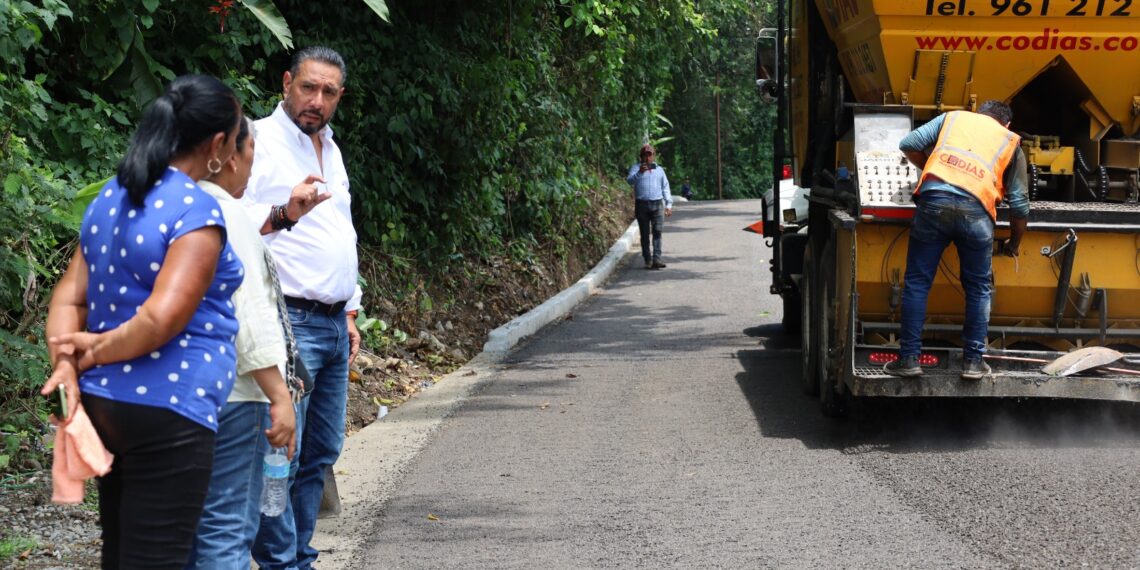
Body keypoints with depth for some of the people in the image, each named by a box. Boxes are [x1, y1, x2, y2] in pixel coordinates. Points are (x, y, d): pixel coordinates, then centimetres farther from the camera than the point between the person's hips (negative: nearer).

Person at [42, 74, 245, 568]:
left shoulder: (110, 199, 11)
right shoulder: (196, 209, -15)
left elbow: (68, 297, 7)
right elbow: (162, 318, -23)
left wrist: (66, 366, -5)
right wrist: (92, 354, -9)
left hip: (103, 401, 9)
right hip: (167, 412, -9)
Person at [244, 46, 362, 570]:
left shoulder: (330, 149, 19)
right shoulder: (261, 141, -7)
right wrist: (282, 216, -36)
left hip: (333, 325, 8)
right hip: (289, 321, -8)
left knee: (321, 451, 10)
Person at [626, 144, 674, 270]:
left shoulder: (659, 170, 20)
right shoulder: (636, 168, 9)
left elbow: (665, 187, 21)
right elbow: (630, 180, -9)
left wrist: (669, 204, 13)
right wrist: (639, 173, -26)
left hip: (657, 204, 1)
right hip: (642, 204, -1)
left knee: (657, 232, -12)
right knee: (645, 234, 0)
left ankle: (657, 259, -20)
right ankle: (647, 261, 5)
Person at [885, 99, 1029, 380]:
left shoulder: (953, 117, 28)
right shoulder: (1011, 143, 26)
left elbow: (908, 145, 17)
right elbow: (1019, 204, 22)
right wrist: (1013, 244, 37)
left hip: (933, 201, 0)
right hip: (975, 210, 0)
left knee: (916, 283, 9)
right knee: (979, 289, 16)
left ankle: (909, 358, 8)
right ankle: (973, 361, 17)